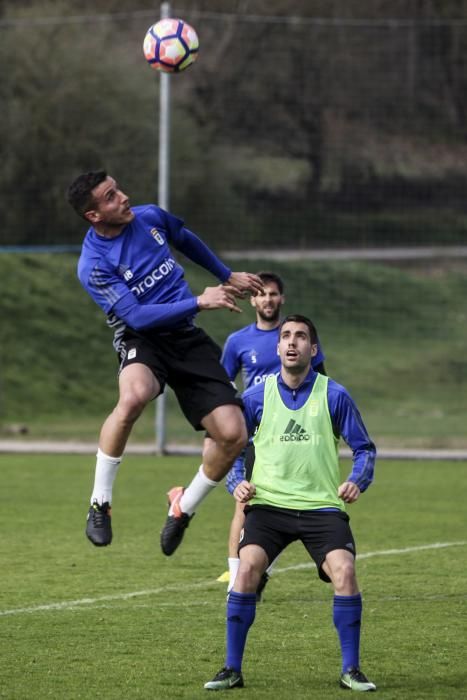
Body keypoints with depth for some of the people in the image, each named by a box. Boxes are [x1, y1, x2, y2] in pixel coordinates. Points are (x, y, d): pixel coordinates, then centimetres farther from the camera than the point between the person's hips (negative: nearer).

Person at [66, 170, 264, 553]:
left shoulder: (150, 216, 2)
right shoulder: (94, 264, -16)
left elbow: (188, 240, 25)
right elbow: (137, 316, -23)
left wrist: (227, 276, 32)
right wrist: (199, 302, -26)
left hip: (186, 336, 5)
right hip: (141, 340, -5)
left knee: (232, 434, -11)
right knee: (134, 396, -41)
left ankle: (183, 507, 17)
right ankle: (100, 503, -23)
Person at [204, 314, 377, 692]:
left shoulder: (334, 396, 1)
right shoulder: (257, 397, 5)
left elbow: (364, 448, 7)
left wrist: (357, 481, -11)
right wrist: (238, 483, -2)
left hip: (322, 506, -1)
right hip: (268, 504, 1)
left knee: (344, 570, -21)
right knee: (248, 566, -21)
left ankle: (351, 669, -4)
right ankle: (232, 669, -9)